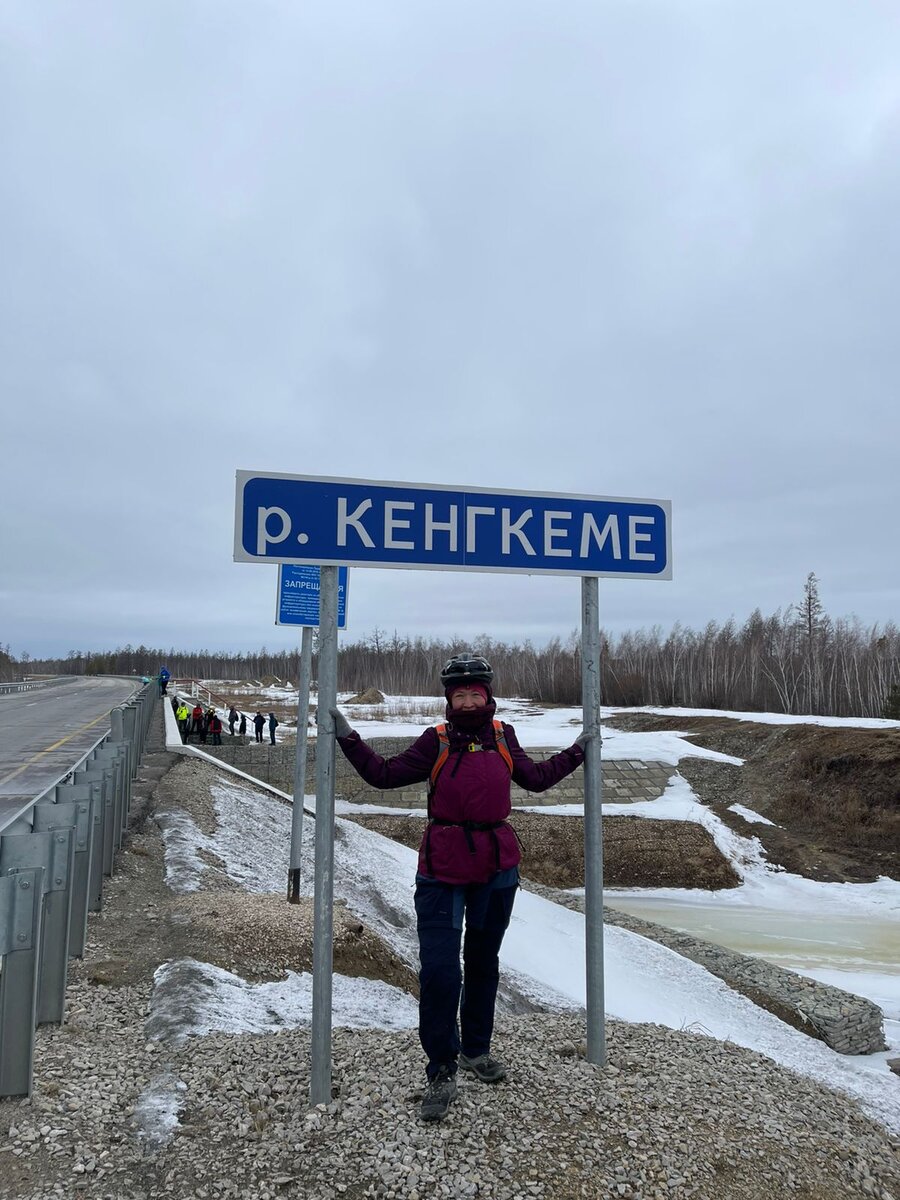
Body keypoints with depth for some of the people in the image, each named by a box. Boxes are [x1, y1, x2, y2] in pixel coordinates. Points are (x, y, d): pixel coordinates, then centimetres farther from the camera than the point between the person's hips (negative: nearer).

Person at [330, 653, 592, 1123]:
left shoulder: (503, 737, 4)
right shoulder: (436, 741, -5)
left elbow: (535, 778, 20)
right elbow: (384, 774, -6)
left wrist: (575, 753, 21)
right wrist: (348, 739, -14)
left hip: (498, 869, 4)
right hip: (443, 872, -3)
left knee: (483, 963, 19)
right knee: (439, 971, -8)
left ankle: (476, 1049, 40)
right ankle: (441, 1073, 10)